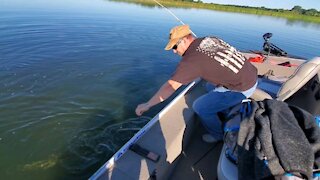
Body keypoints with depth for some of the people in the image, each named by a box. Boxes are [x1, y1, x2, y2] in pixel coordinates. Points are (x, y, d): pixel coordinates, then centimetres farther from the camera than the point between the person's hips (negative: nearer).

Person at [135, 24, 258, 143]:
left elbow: (170, 86, -19)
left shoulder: (191, 59, -19)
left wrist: (147, 105, -12)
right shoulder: (210, 39, 3)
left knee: (200, 107, -3)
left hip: (243, 87, -9)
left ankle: (217, 135, 20)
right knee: (210, 87, 25)